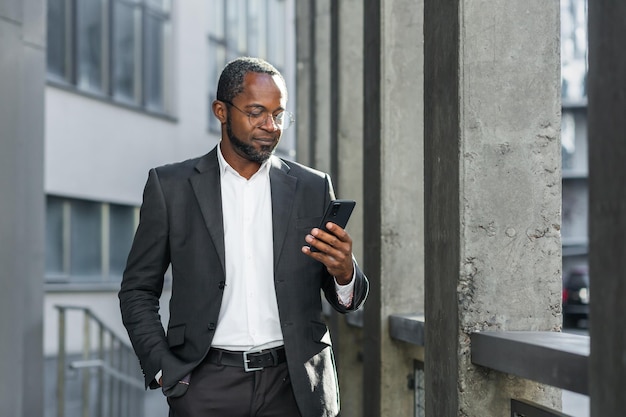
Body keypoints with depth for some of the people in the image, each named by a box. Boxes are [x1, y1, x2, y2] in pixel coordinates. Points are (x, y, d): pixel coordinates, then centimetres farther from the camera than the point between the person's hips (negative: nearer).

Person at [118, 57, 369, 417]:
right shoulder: (171, 186, 2)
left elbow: (346, 300, 9)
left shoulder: (313, 188, 6)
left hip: (293, 387, 1)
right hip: (207, 387, -1)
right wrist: (165, 371, -6)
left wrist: (344, 272, -13)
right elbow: (138, 291, 5)